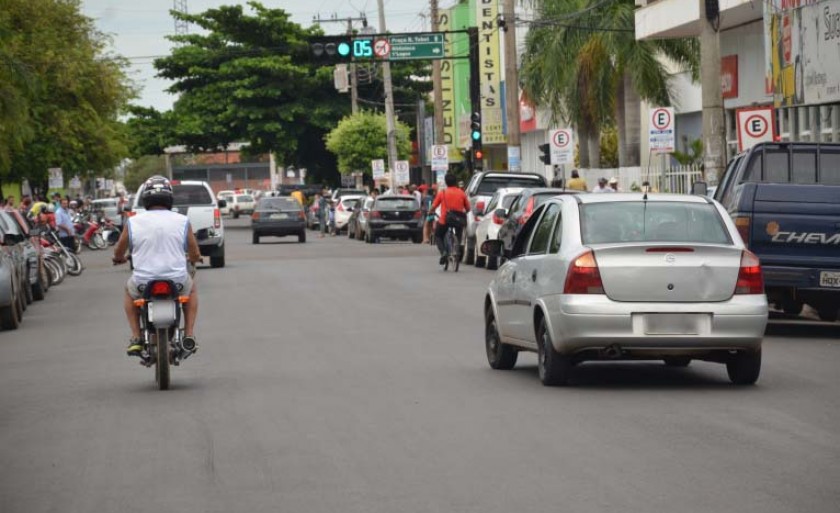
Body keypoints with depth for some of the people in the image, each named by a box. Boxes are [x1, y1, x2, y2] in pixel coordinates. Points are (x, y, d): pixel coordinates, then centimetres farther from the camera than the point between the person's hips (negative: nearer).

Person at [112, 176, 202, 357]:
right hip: (177, 281, 0)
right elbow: (195, 255, 4)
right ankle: (189, 334, 21)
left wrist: (119, 258, 34)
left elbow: (118, 252, 9)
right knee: (192, 290, 35)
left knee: (129, 291, 34)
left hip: (144, 284, 0)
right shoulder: (182, 221, -3)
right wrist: (193, 258, 29)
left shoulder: (133, 222, -3)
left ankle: (136, 337, 20)